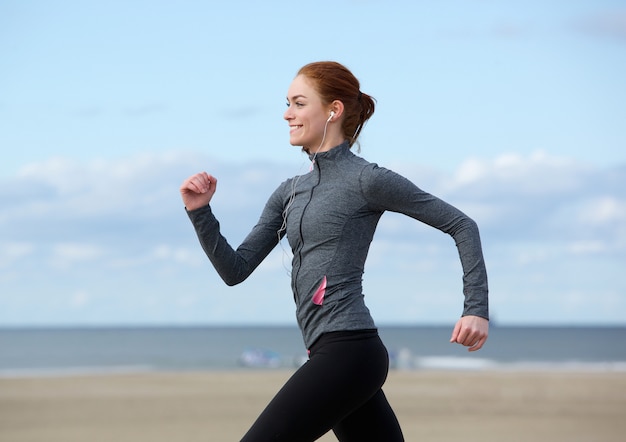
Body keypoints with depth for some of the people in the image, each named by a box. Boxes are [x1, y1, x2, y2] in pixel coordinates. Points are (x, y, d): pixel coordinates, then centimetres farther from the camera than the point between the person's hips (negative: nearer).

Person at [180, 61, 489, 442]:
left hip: (347, 349, -8)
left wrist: (477, 309, -8)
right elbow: (236, 270, 14)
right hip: (330, 355, 8)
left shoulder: (366, 180, -4)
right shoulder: (290, 193, 18)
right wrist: (200, 213, 1)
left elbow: (461, 225, -2)